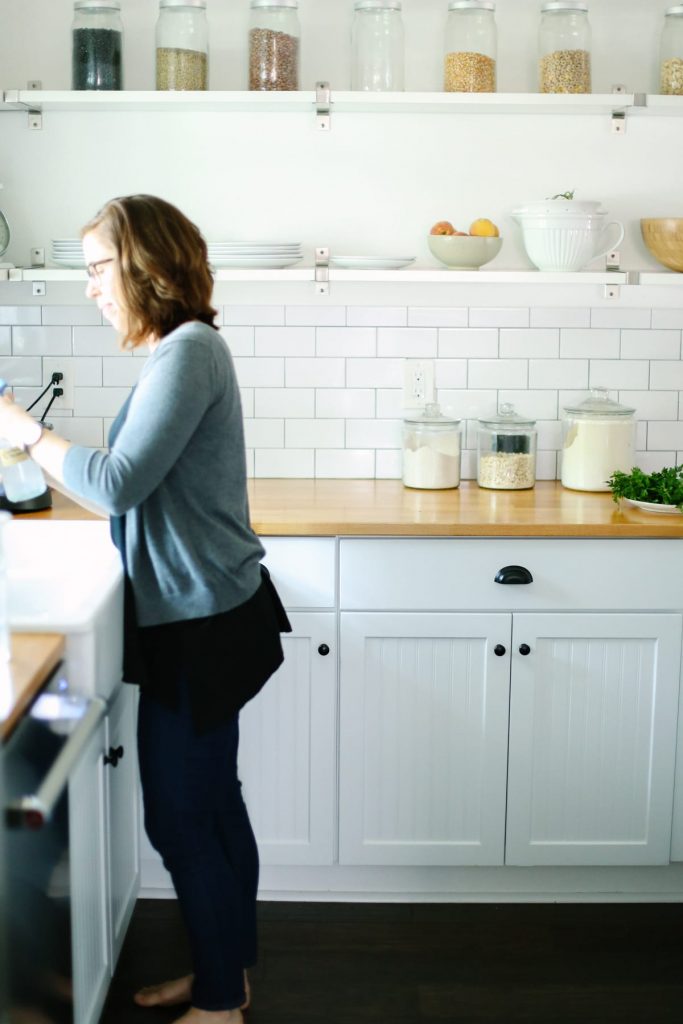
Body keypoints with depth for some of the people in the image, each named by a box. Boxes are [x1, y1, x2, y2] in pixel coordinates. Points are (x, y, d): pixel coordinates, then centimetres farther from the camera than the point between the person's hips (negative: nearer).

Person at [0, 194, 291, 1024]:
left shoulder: (189, 351, -17)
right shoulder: (177, 351, 12)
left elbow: (119, 484, -22)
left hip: (201, 624, -9)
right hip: (195, 618, 9)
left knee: (183, 816, 3)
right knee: (209, 807, 19)